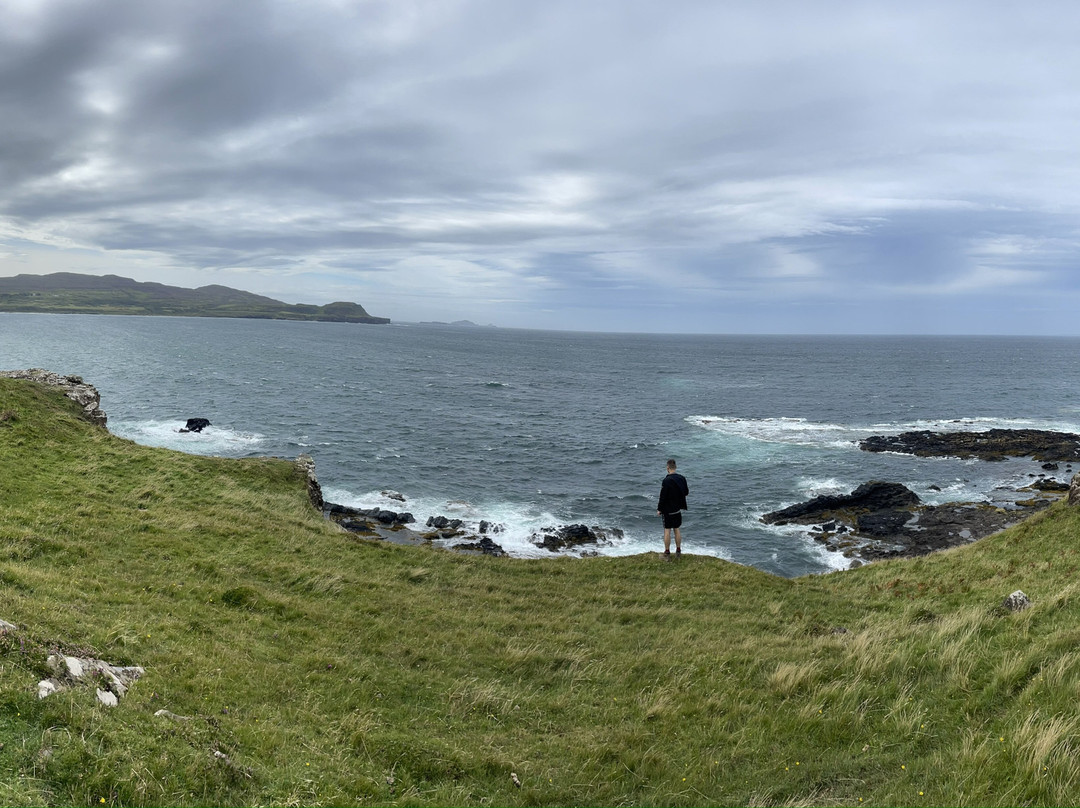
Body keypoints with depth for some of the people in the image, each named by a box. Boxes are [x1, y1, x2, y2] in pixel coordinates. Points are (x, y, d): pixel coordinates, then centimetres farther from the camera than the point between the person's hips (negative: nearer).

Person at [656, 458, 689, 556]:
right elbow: (686, 492, 10)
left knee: (667, 530, 2)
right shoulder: (682, 478, -2)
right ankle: (678, 550, 20)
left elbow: (663, 497, -18)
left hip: (668, 510, -6)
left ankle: (667, 551, 7)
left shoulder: (666, 481, -20)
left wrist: (659, 509, -9)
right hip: (678, 509, 6)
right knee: (677, 529, 15)